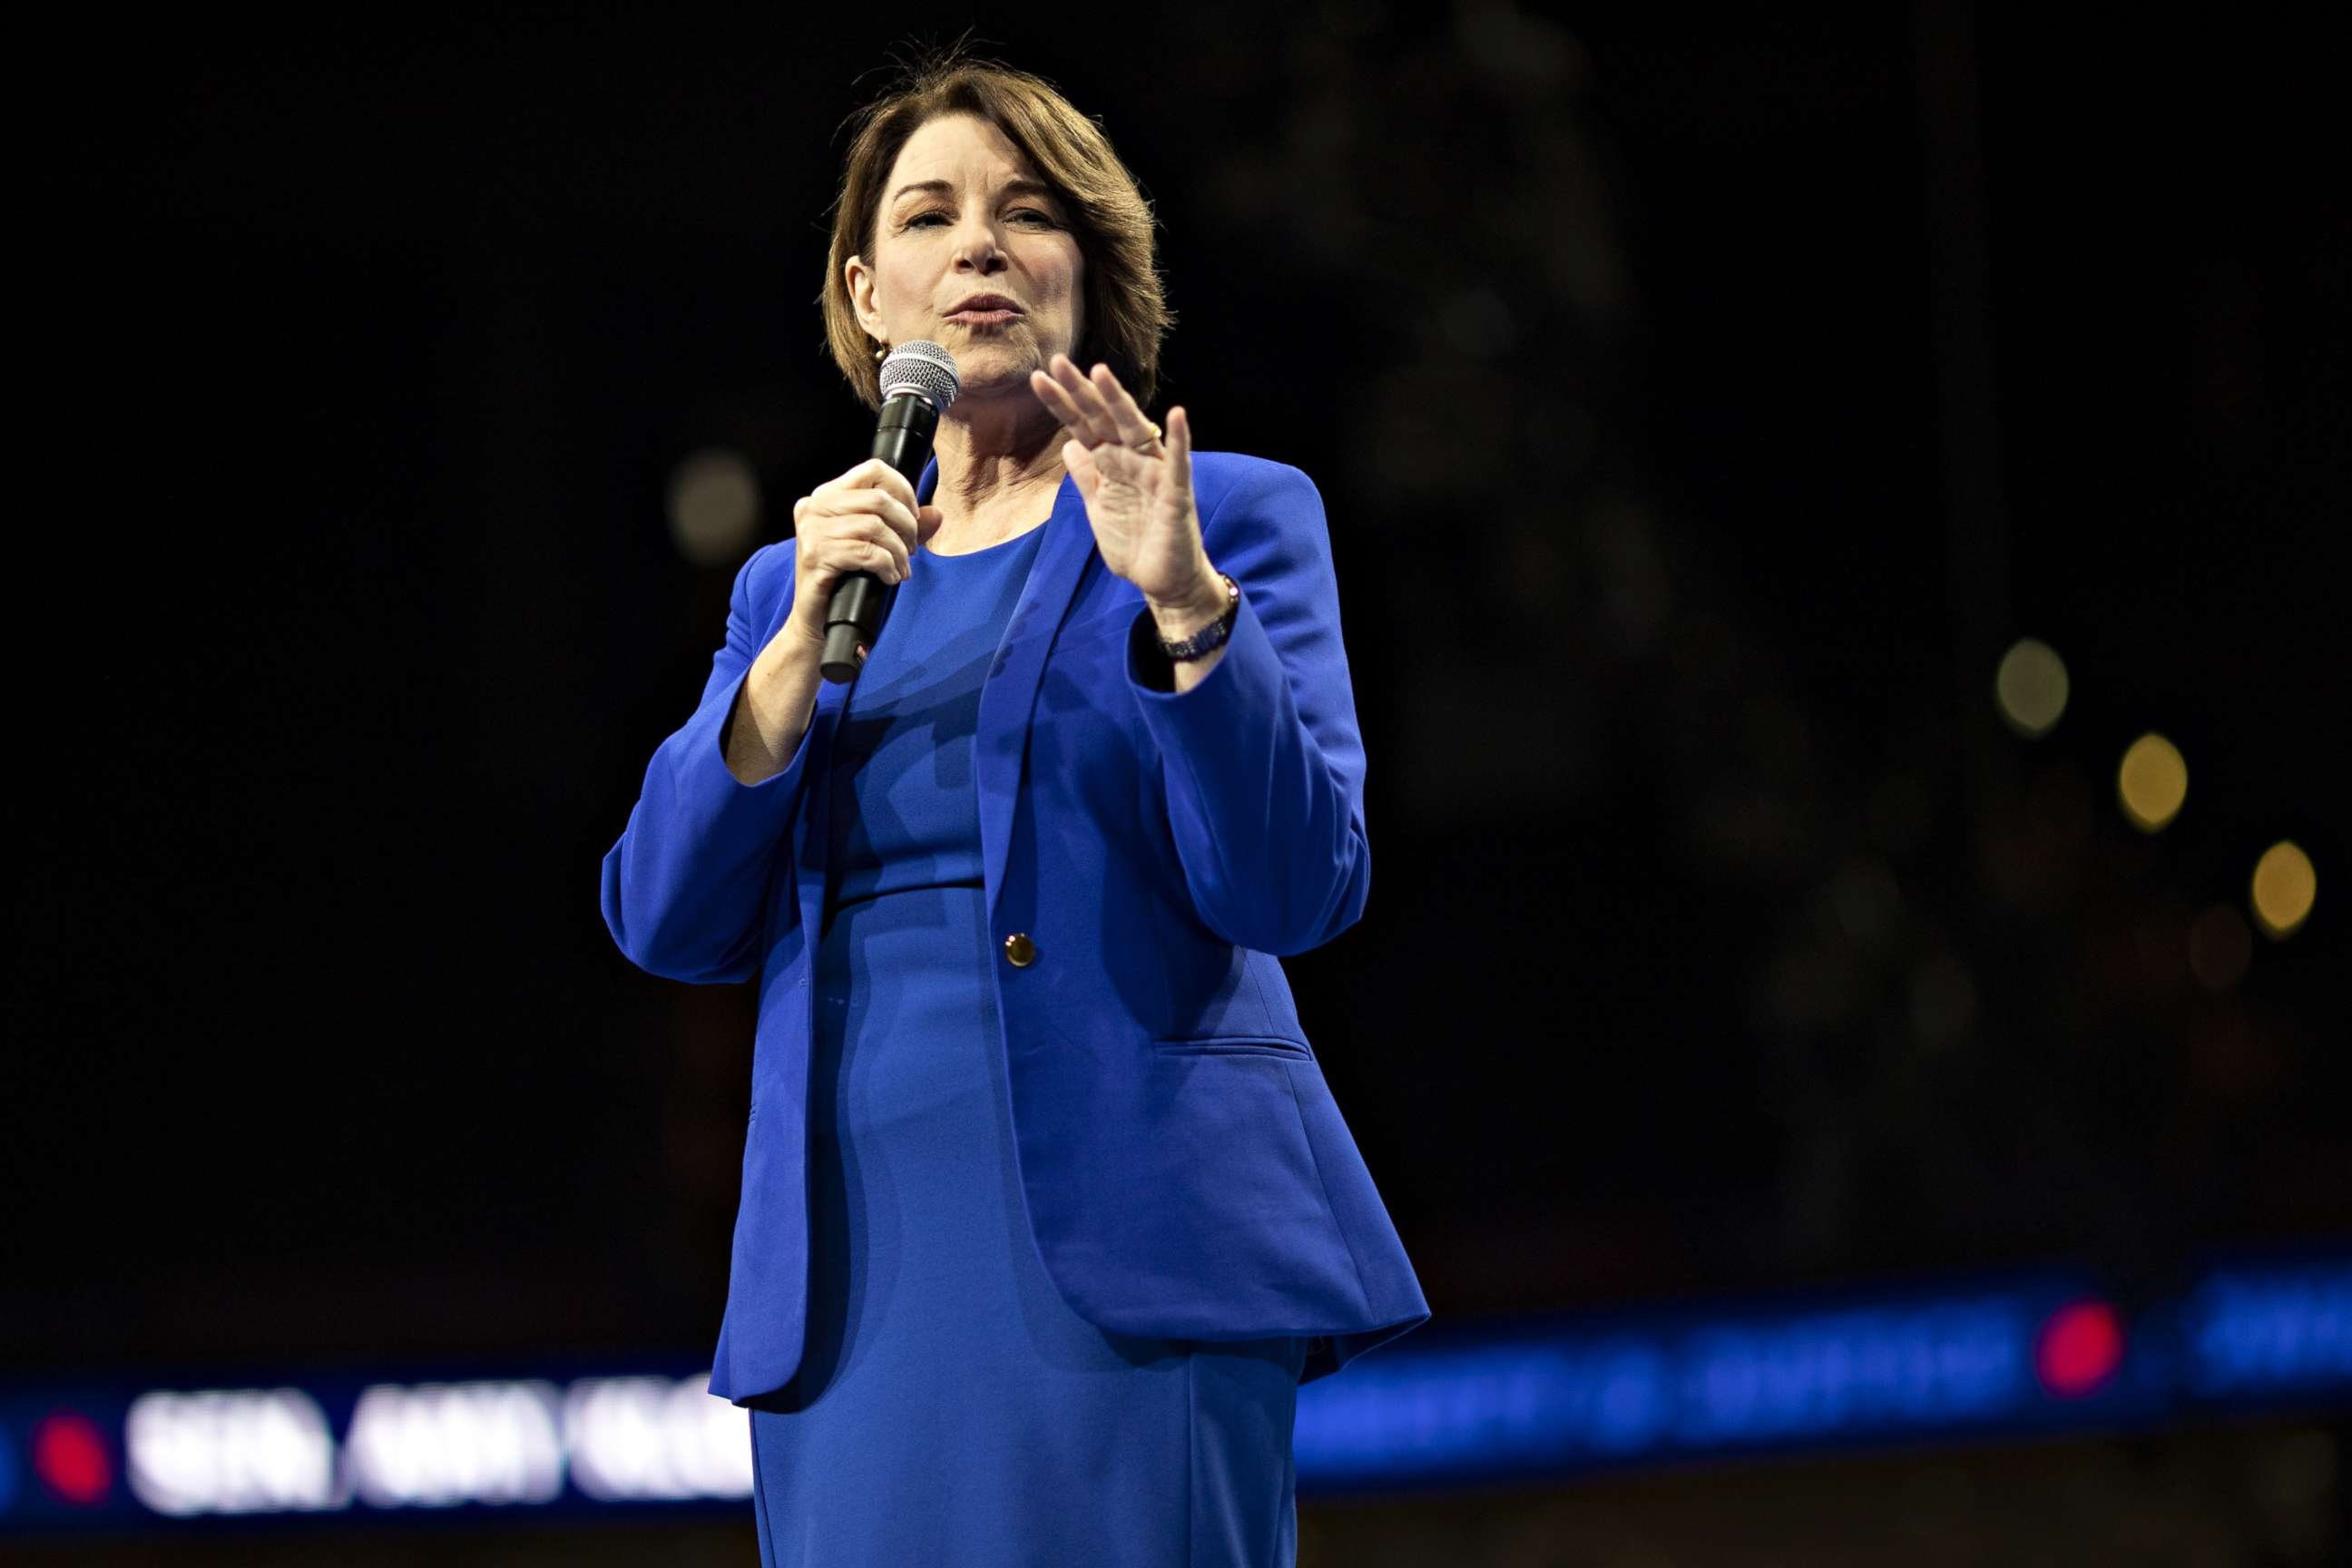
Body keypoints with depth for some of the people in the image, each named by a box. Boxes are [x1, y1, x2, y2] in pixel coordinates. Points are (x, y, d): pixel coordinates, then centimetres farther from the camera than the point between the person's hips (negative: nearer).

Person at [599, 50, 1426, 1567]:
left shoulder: (1235, 519, 8)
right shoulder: (792, 583, 20)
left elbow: (1296, 889, -4)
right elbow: (664, 919, 7)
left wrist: (1184, 604, -17)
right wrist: (811, 638, -4)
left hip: (1125, 1257, -4)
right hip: (855, 1271, 4)